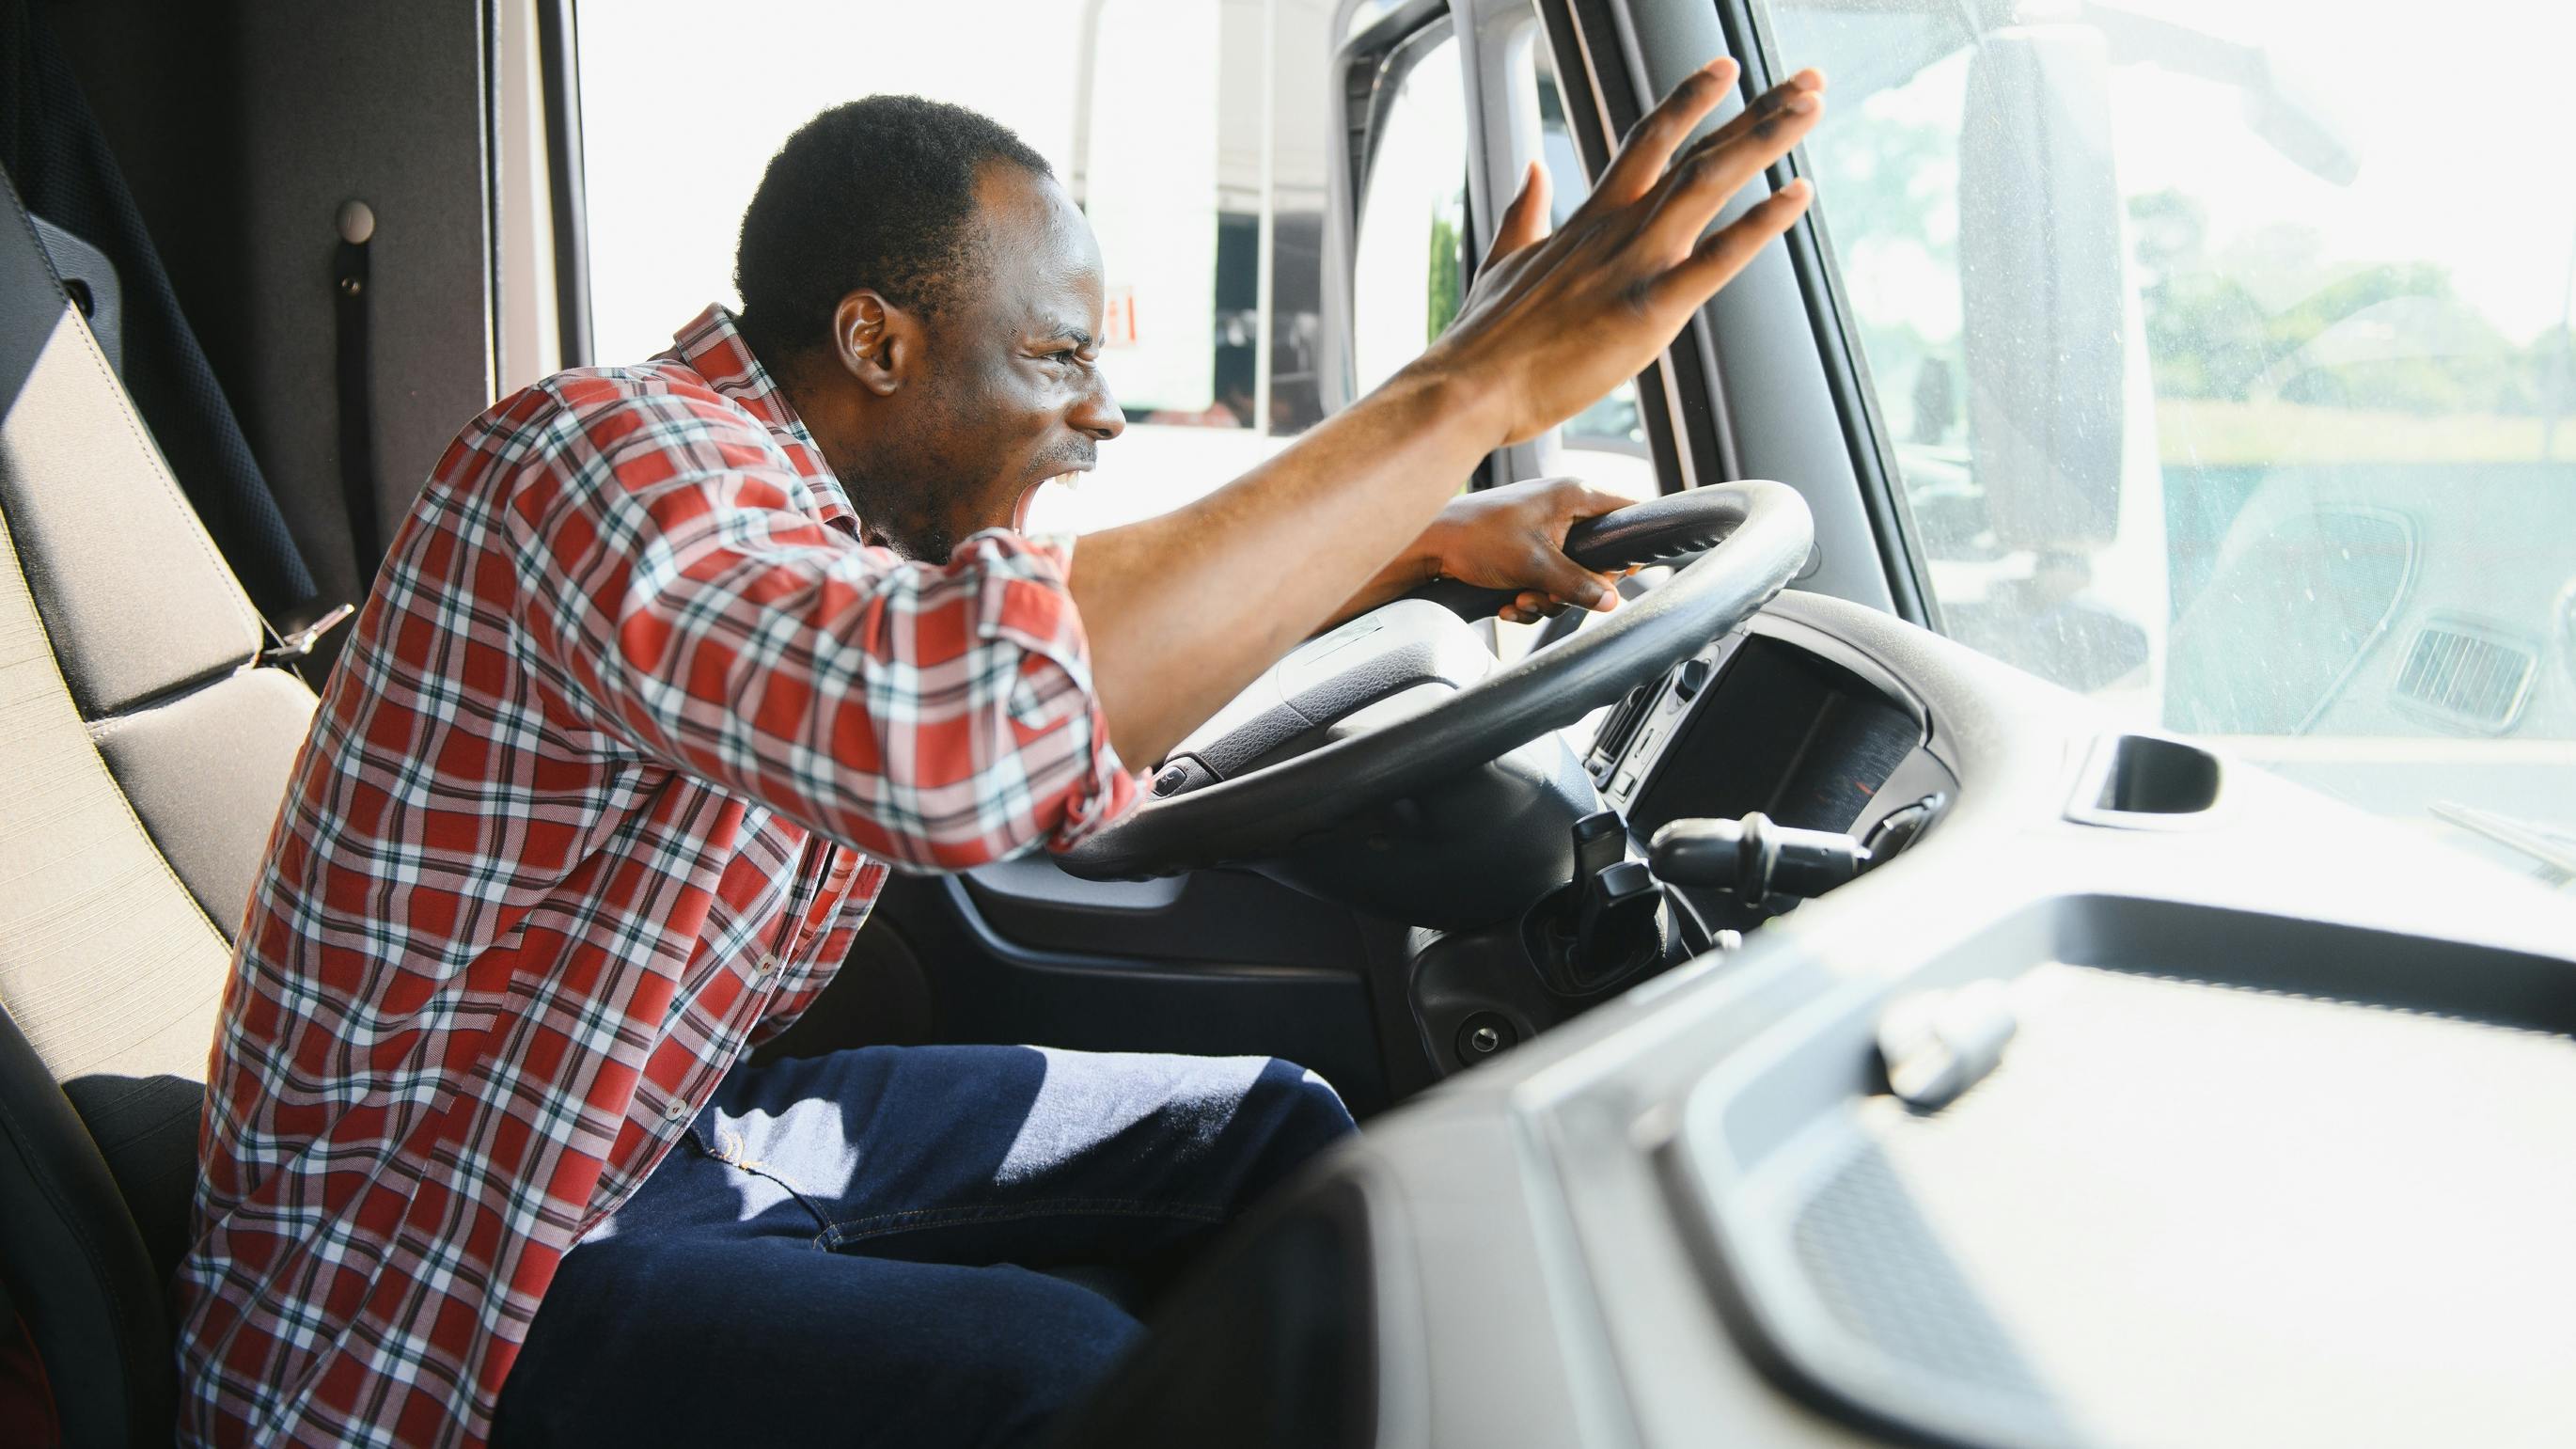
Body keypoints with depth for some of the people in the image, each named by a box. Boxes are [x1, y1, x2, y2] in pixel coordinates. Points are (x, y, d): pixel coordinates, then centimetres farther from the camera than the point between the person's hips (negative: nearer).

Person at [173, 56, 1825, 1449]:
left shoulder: (848, 498, 2)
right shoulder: (602, 458, -25)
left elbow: (1103, 641, 20)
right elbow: (972, 724, -45)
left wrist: (1433, 539, 6)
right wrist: (1468, 391, -39)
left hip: (686, 1121, 9)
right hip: (446, 1277, -9)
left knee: (1268, 1126, 6)